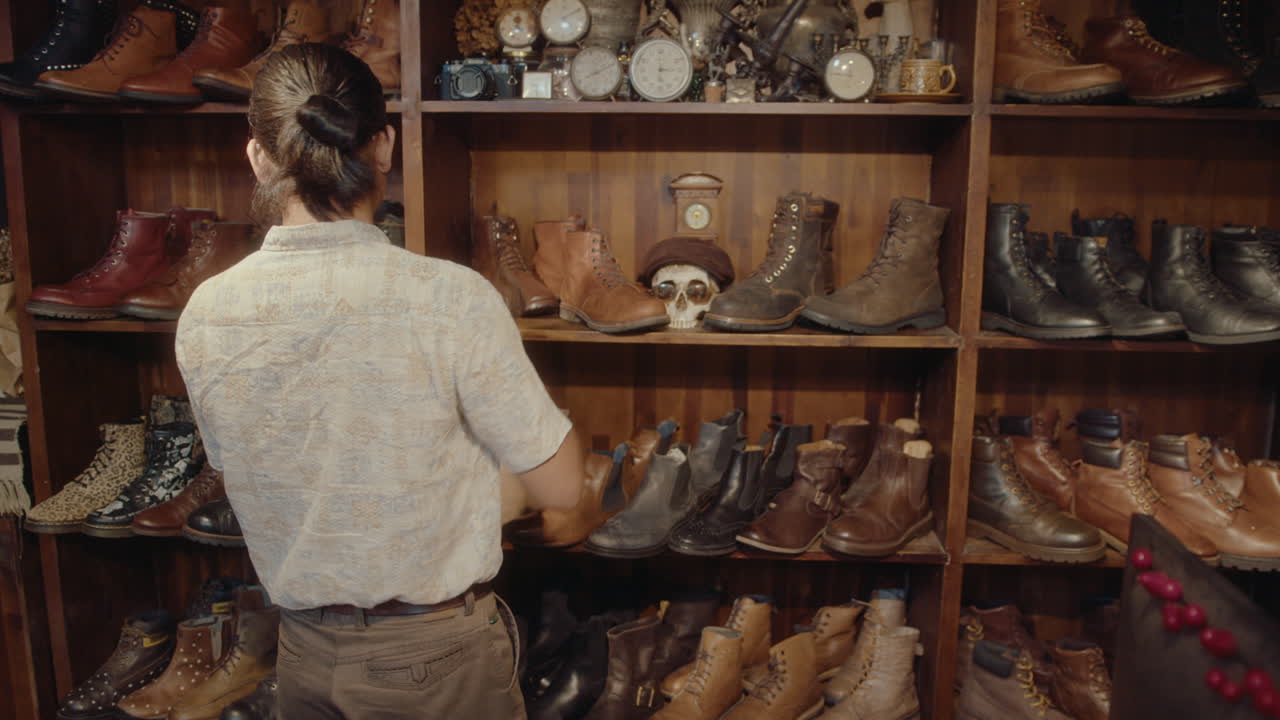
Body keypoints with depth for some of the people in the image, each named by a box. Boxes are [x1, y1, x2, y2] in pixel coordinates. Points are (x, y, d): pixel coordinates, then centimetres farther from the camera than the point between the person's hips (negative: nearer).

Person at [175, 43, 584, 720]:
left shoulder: (205, 316, -10)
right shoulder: (453, 298, -23)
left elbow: (234, 467, 6)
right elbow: (559, 486, -15)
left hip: (301, 651, 3)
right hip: (436, 660, -3)